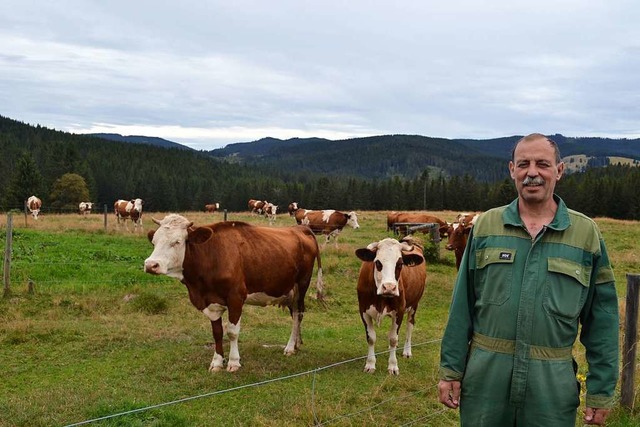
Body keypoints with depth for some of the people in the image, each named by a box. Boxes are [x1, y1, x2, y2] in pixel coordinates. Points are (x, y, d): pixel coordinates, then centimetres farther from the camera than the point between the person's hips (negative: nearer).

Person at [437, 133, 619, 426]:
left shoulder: (586, 233, -1)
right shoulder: (486, 225, 2)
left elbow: (601, 318, 1)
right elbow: (463, 305, 4)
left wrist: (601, 391, 0)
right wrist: (451, 369, 2)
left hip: (552, 383, -1)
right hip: (485, 376, 1)